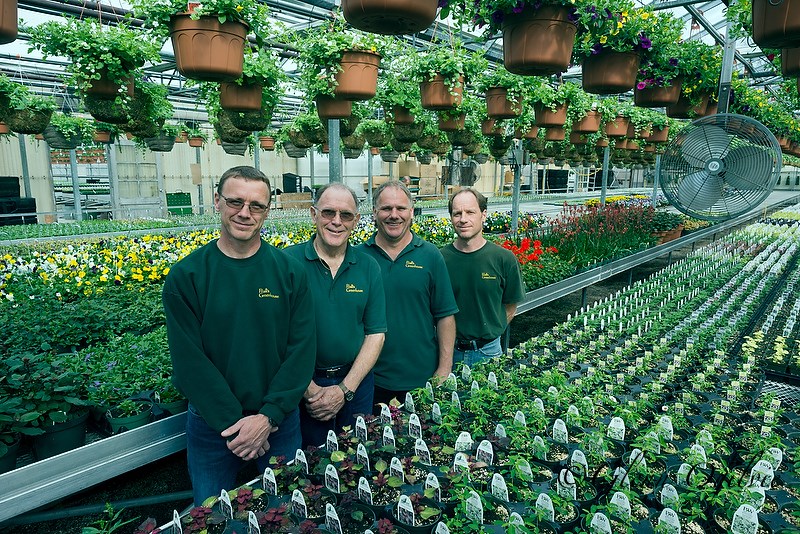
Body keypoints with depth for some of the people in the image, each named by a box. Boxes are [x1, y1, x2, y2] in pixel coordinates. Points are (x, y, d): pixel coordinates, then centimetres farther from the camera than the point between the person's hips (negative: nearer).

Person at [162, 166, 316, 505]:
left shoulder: (290, 271, -7)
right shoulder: (185, 276, -9)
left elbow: (302, 350, -8)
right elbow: (189, 360, -11)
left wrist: (268, 416, -16)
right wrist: (232, 422, -15)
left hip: (279, 419, 1)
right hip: (212, 424, -1)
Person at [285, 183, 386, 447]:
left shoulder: (368, 267, -1)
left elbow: (376, 333, -1)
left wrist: (345, 389, -8)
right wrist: (310, 389, -13)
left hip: (355, 380, 3)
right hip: (302, 384, -2)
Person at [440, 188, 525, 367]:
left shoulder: (504, 258, -9)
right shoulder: (440, 258, -9)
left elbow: (510, 307, 2)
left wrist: (491, 333, -3)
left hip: (488, 351, 0)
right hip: (449, 350, 0)